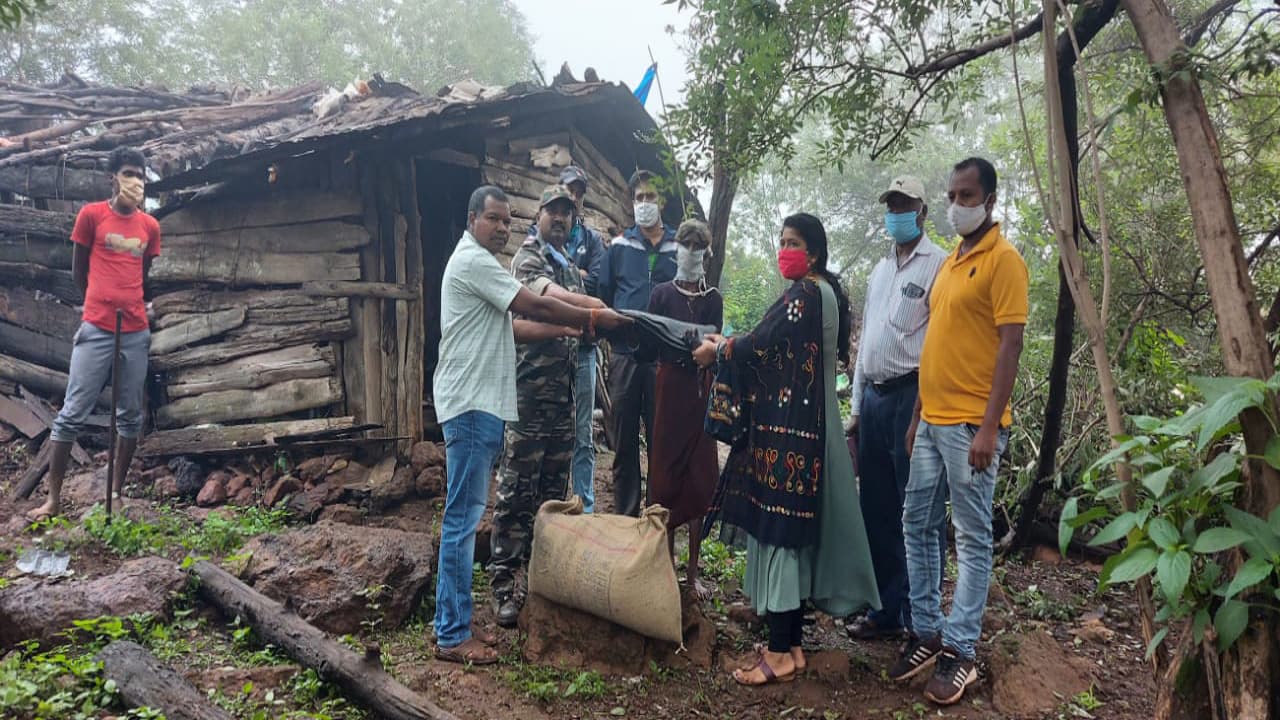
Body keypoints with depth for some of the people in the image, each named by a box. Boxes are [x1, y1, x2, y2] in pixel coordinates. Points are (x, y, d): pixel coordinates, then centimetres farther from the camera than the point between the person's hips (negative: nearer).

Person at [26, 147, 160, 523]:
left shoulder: (150, 226, 8)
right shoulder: (91, 214, -1)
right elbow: (79, 269, 7)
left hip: (137, 332, 3)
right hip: (96, 330, -3)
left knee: (130, 416, 7)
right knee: (72, 414, -1)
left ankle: (117, 491, 18)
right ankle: (53, 497, 7)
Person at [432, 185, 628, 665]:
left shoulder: (478, 263, 22)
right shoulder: (473, 260, -11)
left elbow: (512, 329, 19)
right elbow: (535, 307, -16)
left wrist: (570, 330, 11)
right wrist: (593, 318, -6)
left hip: (479, 405, 11)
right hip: (471, 405, -11)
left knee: (465, 517, 13)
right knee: (462, 518, -6)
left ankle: (453, 623, 21)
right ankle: (452, 637, 2)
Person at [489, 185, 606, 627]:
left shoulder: (571, 268, 20)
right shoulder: (527, 257, -4)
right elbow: (545, 294, -26)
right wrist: (592, 305, -39)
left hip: (564, 394, 8)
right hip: (530, 390, -8)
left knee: (553, 488, 12)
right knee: (517, 490, -5)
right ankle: (503, 583, 1)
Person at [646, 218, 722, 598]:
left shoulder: (713, 298, 7)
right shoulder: (662, 293, 4)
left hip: (701, 388, 1)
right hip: (670, 385, -1)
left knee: (700, 478, 2)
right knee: (666, 473, 0)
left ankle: (693, 569, 12)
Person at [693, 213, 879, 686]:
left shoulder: (805, 293, -12)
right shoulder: (825, 292, 18)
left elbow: (762, 344, -15)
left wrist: (717, 351, 1)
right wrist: (732, 345, 8)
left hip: (787, 424, -10)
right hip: (805, 421, 10)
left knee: (777, 525, -7)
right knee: (793, 528, 12)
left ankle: (780, 652, 0)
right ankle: (792, 642, 19)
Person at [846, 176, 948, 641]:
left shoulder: (938, 264, -4)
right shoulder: (880, 270, 19)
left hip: (913, 397, -7)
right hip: (874, 397, 7)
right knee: (877, 510, 11)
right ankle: (885, 611, 22)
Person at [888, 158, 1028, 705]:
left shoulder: (1003, 260, -8)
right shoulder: (949, 262, 16)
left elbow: (1009, 346, -14)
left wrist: (989, 427, -19)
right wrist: (917, 416, 17)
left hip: (971, 424, -8)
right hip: (933, 420, 8)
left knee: (972, 538, 1)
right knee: (917, 526, 12)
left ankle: (960, 653, 10)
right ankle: (926, 633, 24)